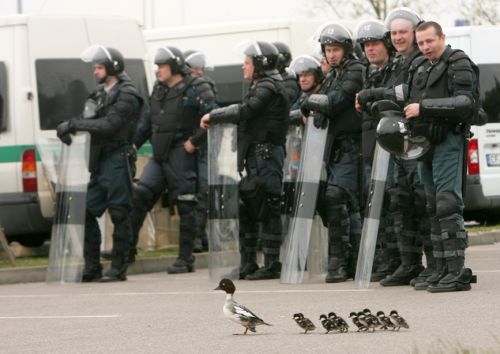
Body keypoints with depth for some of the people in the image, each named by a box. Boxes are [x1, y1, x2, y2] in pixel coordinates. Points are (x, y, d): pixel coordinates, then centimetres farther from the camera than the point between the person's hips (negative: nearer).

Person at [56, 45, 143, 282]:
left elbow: (108, 125, -21)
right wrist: (69, 128, -2)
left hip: (117, 158, -9)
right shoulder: (101, 93, 18)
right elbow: (94, 121, 17)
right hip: (99, 162, 9)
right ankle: (92, 268, 12)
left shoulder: (126, 95, -11)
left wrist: (74, 124, -21)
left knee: (119, 214, -6)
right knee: (87, 212, 7)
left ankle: (119, 268, -3)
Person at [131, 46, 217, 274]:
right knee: (140, 195, -4)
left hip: (180, 155, -7)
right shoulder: (158, 90, 15)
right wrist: (134, 143, 14)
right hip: (159, 156, 7)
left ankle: (185, 259, 5)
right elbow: (148, 121, 23)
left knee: (185, 207, 0)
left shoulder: (192, 92, -9)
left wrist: (195, 140, -15)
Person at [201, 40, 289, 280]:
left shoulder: (268, 88, -11)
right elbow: (244, 111, 20)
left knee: (267, 210, -9)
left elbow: (244, 111, -21)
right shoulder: (260, 87, 21)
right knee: (246, 209, 11)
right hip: (254, 156, 10)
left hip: (266, 154, -10)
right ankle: (248, 265, 16)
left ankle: (271, 265, -8)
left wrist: (213, 116, -11)